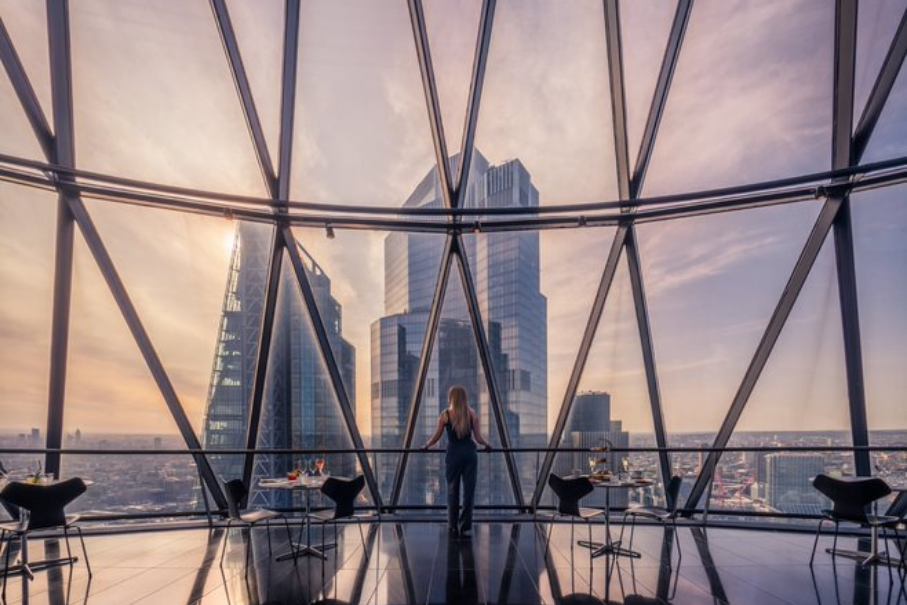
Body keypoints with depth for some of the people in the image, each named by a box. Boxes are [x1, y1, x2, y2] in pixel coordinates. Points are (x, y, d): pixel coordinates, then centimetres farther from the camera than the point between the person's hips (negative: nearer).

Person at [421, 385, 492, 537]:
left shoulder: (445, 415, -3)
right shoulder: (472, 414, 2)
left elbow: (436, 437, 2)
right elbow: (479, 438, 2)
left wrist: (426, 446, 20)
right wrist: (487, 445, 22)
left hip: (453, 454, -1)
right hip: (470, 454, 1)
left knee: (452, 490, 12)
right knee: (469, 490, 6)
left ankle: (453, 526, 19)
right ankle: (465, 527, 6)